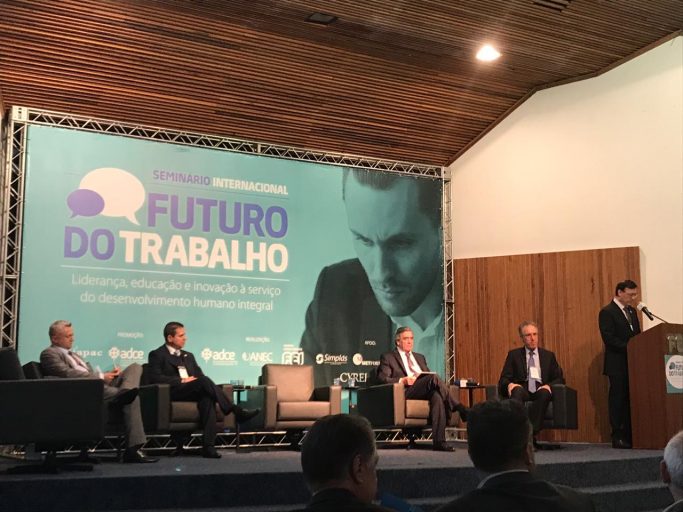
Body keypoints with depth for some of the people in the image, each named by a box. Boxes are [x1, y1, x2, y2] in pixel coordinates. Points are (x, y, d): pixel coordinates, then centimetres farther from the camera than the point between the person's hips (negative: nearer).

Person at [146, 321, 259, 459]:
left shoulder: (188, 356, 30)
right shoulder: (157, 355, 10)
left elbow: (200, 375, 22)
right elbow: (155, 378, -7)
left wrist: (199, 380, -3)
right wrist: (182, 380, -13)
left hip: (192, 392, 5)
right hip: (173, 393, -5)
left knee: (207, 398, -33)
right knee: (204, 381, -32)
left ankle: (208, 446, -41)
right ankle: (237, 411, -32)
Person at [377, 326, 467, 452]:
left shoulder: (420, 357, 34)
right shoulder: (388, 358, 15)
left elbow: (428, 375, 28)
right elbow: (382, 378, 1)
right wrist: (402, 380, -14)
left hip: (426, 391, 5)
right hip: (407, 392, -5)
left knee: (437, 396, -35)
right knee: (434, 378, -32)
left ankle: (439, 441, -42)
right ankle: (459, 408, -30)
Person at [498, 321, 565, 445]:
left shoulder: (548, 355, 20)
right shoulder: (514, 355, 16)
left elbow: (560, 379, 14)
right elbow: (503, 380, 8)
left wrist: (548, 386, -9)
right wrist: (509, 385, -17)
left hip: (540, 391, 1)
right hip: (522, 391, -1)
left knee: (545, 393, -35)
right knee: (518, 391, -36)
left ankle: (531, 434, -42)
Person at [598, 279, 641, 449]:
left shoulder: (632, 311, 17)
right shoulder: (607, 312, -7)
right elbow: (609, 338, -15)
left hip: (633, 362, 7)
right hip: (618, 365, -7)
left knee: (631, 400, 4)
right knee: (618, 400, -3)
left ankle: (630, 436, 7)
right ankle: (618, 438, 1)